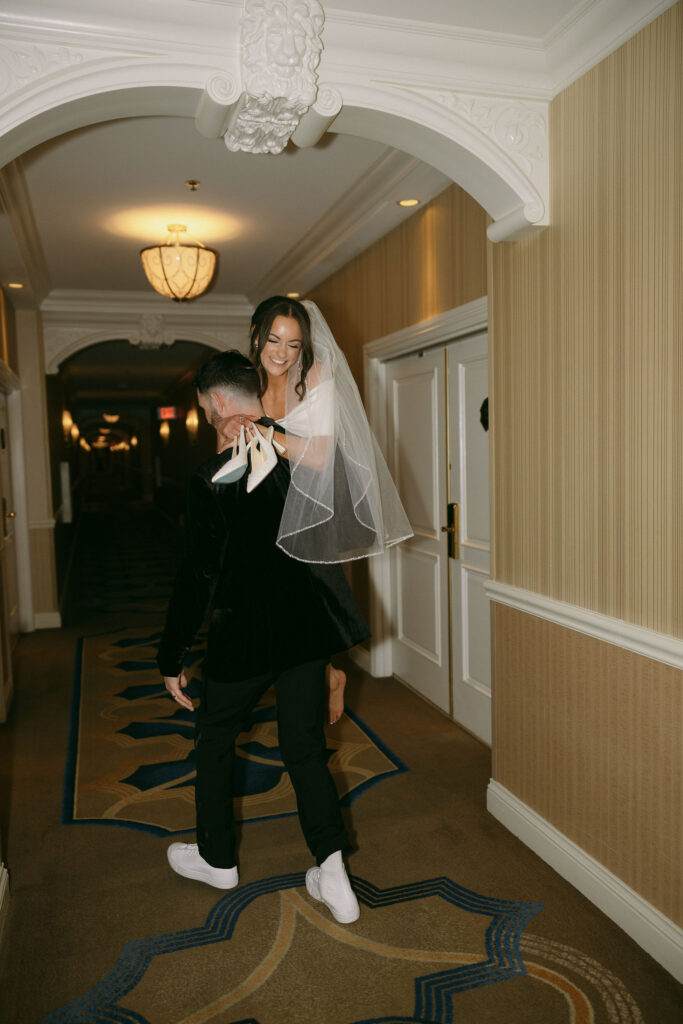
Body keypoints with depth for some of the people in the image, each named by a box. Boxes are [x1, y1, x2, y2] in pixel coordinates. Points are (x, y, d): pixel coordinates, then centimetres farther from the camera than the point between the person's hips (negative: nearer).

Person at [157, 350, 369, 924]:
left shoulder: (213, 480, -17)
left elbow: (198, 576, -14)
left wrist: (172, 660, -4)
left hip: (246, 634, -4)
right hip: (309, 626, 5)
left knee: (215, 740, 20)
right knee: (305, 747, 16)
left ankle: (217, 858, 37)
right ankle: (332, 871, 12)